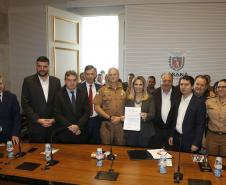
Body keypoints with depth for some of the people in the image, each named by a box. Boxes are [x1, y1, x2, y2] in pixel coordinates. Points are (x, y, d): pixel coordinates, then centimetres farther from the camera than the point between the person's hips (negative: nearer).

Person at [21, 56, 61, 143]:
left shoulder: (56, 81, 5)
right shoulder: (28, 81, -2)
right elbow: (25, 104, -5)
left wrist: (54, 119, -4)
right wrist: (38, 119, -12)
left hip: (53, 124, 2)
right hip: (36, 125, -2)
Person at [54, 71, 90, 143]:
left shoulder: (83, 94, 5)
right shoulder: (59, 94, -1)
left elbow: (87, 112, 0)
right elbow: (57, 114, -6)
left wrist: (78, 126, -13)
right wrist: (69, 126, -15)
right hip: (64, 133, -1)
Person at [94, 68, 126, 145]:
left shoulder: (124, 89, 6)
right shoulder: (102, 90, 3)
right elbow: (96, 107, -2)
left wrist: (120, 118, -9)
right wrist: (109, 117, -9)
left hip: (121, 123, 1)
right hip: (106, 124, -1)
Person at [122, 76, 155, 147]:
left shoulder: (149, 98, 2)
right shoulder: (128, 98, 8)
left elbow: (152, 114, -4)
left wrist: (146, 116, -24)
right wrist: (123, 117, -10)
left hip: (145, 132, -1)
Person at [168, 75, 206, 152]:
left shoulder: (199, 103, -13)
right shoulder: (178, 100, 5)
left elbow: (200, 125, -13)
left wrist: (196, 144, -14)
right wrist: (172, 135, 10)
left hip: (189, 141, -5)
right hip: (177, 139, 5)